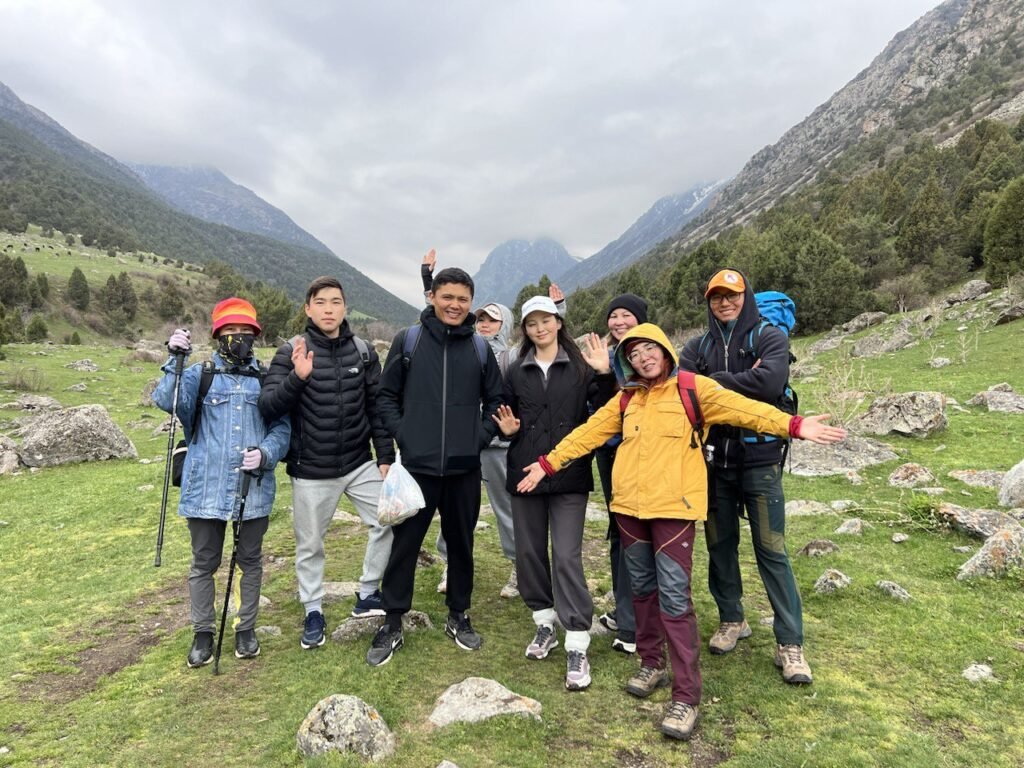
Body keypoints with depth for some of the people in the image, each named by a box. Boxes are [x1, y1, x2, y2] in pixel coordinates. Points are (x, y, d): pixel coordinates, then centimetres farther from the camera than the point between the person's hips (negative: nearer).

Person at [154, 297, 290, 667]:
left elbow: (281, 428, 5)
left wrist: (265, 453, -13)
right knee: (203, 564, 12)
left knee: (250, 561, 14)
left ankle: (246, 628, 32)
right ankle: (202, 633, 31)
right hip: (207, 488, -1)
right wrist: (175, 360, -25)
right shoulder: (200, 374, 2)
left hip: (254, 489, 1)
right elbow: (166, 401, -14)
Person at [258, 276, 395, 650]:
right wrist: (297, 377, -32)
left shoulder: (363, 351, 1)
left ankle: (368, 594, 19)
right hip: (311, 470, -2)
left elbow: (377, 406, 4)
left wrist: (385, 456, 2)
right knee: (310, 545, 11)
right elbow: (267, 406, -15)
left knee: (387, 521, -2)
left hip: (360, 463, 2)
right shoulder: (291, 352, -8)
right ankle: (313, 612, 32)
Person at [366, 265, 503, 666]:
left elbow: (495, 399, 12)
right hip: (417, 464, -2)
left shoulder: (480, 348, 4)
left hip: (464, 467, 2)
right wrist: (401, 433, -8)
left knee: (461, 543, 14)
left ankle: (458, 615, 33)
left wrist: (481, 436, 0)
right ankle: (392, 624, 22)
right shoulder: (408, 340, -1)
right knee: (404, 543, 6)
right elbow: (386, 394, 3)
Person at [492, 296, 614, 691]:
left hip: (569, 475, -3)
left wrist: (605, 376, -17)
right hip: (525, 473, 4)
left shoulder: (581, 366, 2)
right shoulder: (516, 372, 10)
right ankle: (544, 623, 30)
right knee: (529, 551, 10)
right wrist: (507, 430, -6)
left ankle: (577, 646, 2)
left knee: (567, 556, -5)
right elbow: (505, 417, 15)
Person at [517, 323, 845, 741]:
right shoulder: (626, 400, 12)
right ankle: (651, 664, 34)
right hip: (629, 506, 5)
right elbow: (588, 432, 13)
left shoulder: (691, 388, -1)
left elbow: (739, 407, -11)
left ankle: (686, 696, 3)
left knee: (673, 597, -7)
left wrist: (793, 425, -22)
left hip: (673, 506, -5)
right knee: (643, 588, 15)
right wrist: (549, 463, 9)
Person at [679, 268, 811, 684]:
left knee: (771, 549, -1)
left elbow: (770, 383, -20)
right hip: (713, 459, 4)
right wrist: (741, 381, -16)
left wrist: (714, 382, -11)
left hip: (759, 458, -3)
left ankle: (790, 642, 10)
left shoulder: (770, 338, -1)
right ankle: (731, 619, 32)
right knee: (720, 544, 13)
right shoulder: (698, 346, 9)